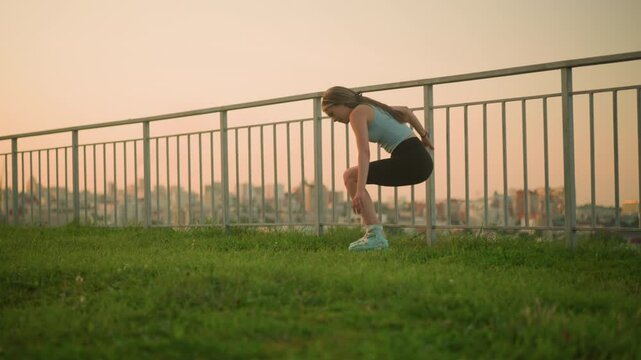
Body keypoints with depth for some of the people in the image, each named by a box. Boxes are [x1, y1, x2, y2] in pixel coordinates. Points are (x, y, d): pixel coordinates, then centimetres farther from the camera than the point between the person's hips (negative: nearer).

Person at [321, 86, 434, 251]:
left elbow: (364, 152, -19)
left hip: (411, 161, -9)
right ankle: (373, 234, 15)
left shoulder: (357, 113, -6)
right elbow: (405, 110, 35)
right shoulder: (371, 108, 21)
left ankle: (375, 235, -9)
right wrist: (424, 135, 46)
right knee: (353, 177, 17)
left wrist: (360, 191, -26)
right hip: (420, 159, 9)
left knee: (350, 176, -5)